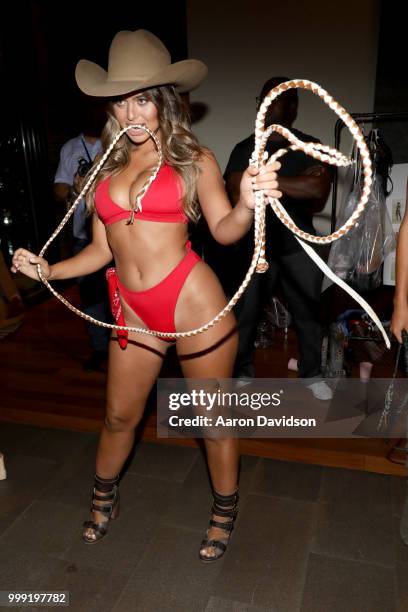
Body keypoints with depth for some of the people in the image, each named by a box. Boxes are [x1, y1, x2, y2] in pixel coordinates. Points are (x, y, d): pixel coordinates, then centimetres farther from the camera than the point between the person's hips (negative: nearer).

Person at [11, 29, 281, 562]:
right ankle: (104, 499, 47)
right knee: (120, 416, 18)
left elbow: (224, 230, -11)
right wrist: (48, 270, 1)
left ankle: (225, 513, 37)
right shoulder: (108, 168, 11)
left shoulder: (193, 159, 0)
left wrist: (247, 203, -32)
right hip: (133, 312, 4)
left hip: (193, 302, -4)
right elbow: (102, 249, 12)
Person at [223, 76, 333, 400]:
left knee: (309, 313, 9)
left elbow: (318, 199, -11)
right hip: (255, 245, 0)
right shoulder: (244, 149, 3)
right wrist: (297, 184, -16)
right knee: (245, 313, 7)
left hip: (299, 245, 1)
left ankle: (313, 374, 30)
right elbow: (239, 195, -14)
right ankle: (244, 373, 27)